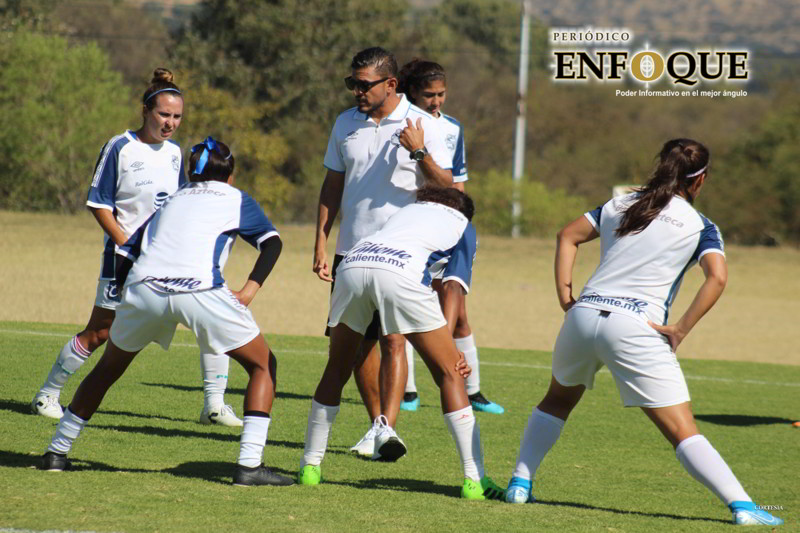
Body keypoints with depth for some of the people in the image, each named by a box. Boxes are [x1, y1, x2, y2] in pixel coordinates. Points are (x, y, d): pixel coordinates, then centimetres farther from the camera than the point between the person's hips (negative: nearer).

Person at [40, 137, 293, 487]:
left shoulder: (170, 202, 33)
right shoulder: (235, 199, 24)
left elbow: (124, 255, 26)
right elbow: (271, 242, 7)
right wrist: (250, 288, 4)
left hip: (142, 288, 4)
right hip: (200, 289, -3)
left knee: (107, 370, 26)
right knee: (263, 366, 12)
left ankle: (57, 452, 26)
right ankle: (249, 464, -1)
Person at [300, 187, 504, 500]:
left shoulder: (409, 209, 39)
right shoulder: (462, 224, 27)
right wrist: (452, 349, 8)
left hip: (353, 262, 4)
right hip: (401, 272, -4)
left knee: (336, 372, 22)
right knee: (449, 374, 6)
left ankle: (310, 466, 23)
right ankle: (474, 479, 1)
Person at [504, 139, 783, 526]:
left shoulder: (620, 205, 19)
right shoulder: (700, 226, 6)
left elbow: (568, 236, 19)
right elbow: (717, 277, -10)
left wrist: (566, 298, 15)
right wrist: (681, 328, -7)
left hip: (583, 316, 4)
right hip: (635, 327, -4)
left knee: (558, 400, 31)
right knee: (682, 432, -5)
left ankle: (520, 482, 24)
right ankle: (741, 506, -15)